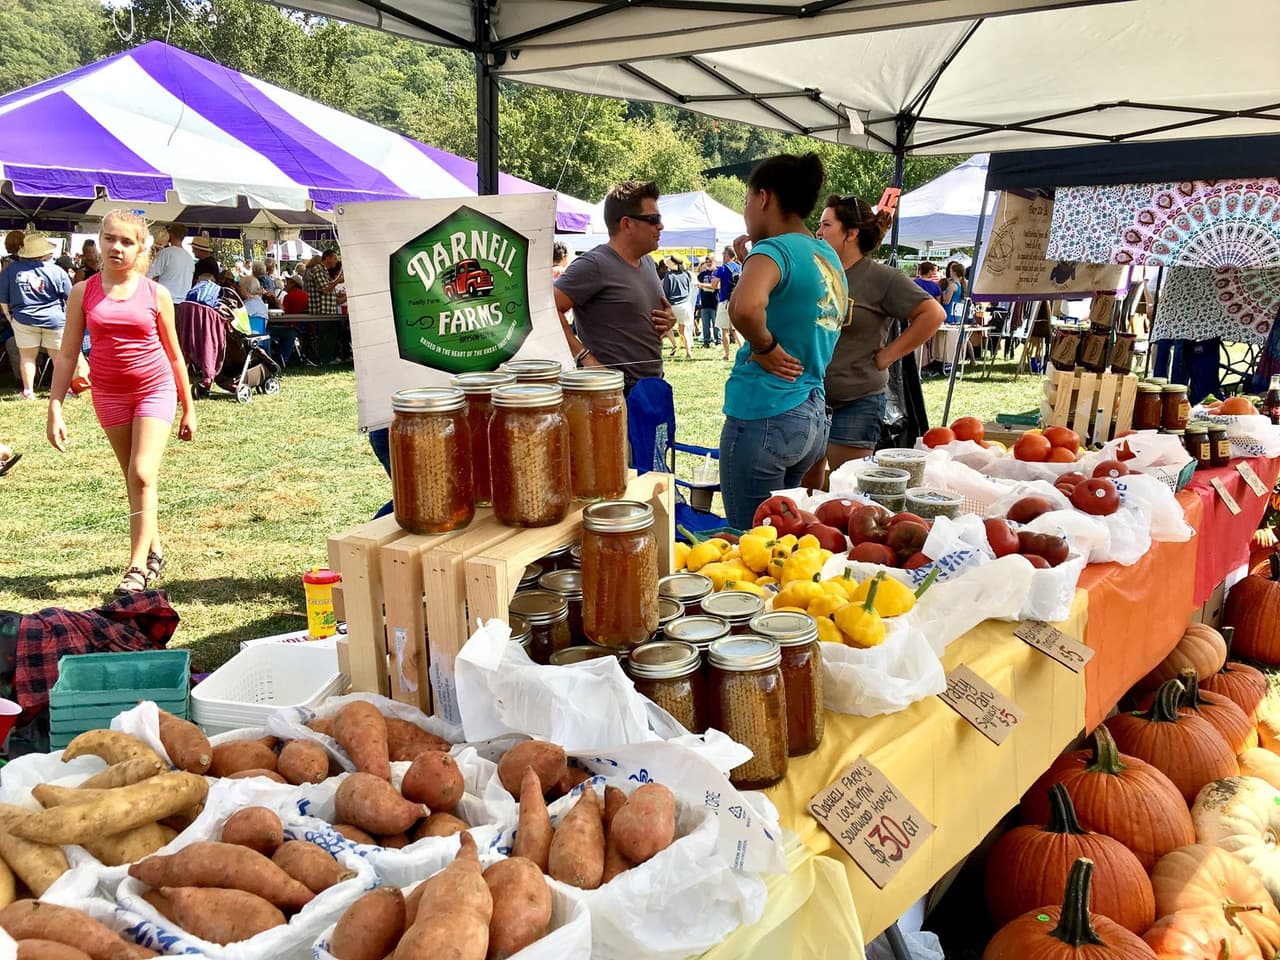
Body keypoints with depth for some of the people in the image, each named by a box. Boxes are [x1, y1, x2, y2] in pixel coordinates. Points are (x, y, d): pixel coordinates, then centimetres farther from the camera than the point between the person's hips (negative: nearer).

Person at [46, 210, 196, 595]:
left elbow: (174, 355, 4)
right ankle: (154, 551, 25)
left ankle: (137, 567, -11)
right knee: (134, 479, 11)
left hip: (155, 389, -2)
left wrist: (188, 408, 6)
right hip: (109, 394, 3)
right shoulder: (83, 293, -1)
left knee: (142, 475, -13)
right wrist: (55, 408, -6)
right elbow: (67, 354, 0)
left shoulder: (156, 294, -3)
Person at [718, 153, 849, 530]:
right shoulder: (829, 258, 13)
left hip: (763, 417, -9)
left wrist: (764, 347, -16)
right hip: (813, 417, 9)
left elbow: (745, 307, -34)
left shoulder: (774, 250, -12)